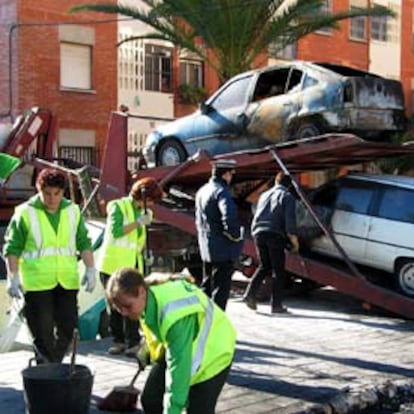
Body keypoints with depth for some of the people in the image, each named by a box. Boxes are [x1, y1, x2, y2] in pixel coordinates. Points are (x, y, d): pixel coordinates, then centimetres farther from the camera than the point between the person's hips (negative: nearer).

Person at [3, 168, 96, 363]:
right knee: (43, 332, -2)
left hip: (67, 281, 4)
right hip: (36, 283, -4)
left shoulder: (73, 211, 8)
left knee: (68, 327, 7)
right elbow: (12, 249, -3)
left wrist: (90, 269, 1)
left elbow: (84, 243, 11)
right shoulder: (25, 213, -4)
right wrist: (13, 277, -10)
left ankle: (53, 364, 28)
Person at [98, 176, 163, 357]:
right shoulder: (118, 207, -7)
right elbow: (115, 231, -21)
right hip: (112, 265, -5)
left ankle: (133, 342, 2)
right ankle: (118, 340, 12)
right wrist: (139, 222, -20)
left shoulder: (142, 211, 15)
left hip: (132, 266, 5)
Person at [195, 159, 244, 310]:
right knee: (220, 288, -3)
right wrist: (236, 235, -15)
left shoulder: (202, 191, 13)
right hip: (223, 249, -9)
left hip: (206, 247, 9)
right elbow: (229, 217, -30)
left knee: (207, 286, 19)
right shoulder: (221, 192, -18)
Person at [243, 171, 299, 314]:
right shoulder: (287, 197, 3)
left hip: (259, 233, 5)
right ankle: (276, 305, 3)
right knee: (278, 270, 3)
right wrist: (294, 242, -1)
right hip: (275, 234, -5)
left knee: (264, 266, 17)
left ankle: (250, 293, 1)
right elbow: (290, 221, -7)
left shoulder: (264, 195, 21)